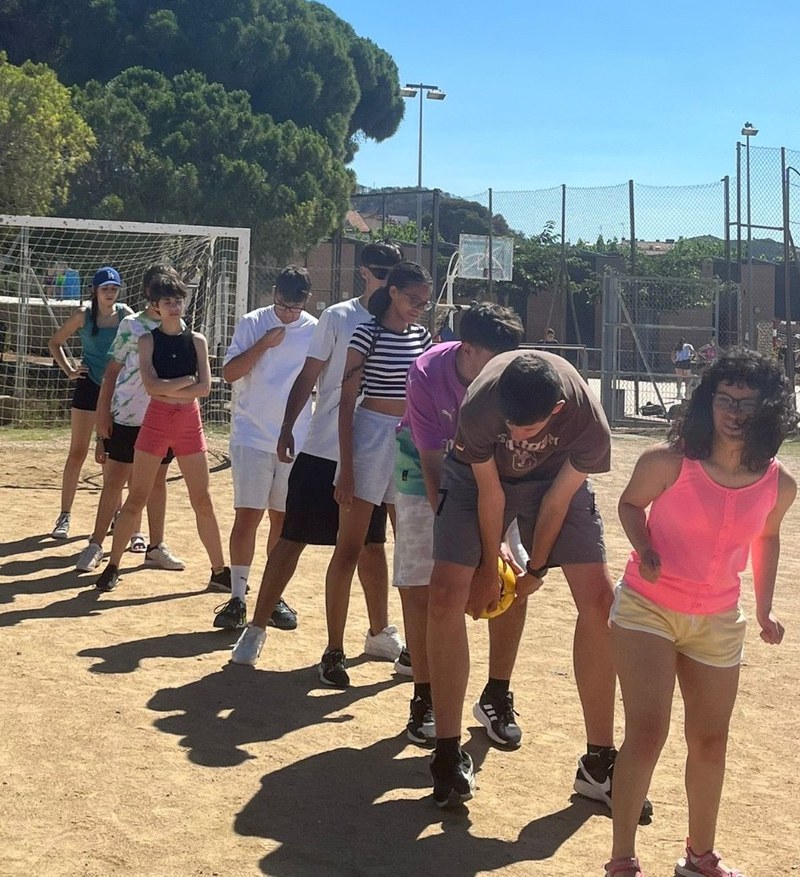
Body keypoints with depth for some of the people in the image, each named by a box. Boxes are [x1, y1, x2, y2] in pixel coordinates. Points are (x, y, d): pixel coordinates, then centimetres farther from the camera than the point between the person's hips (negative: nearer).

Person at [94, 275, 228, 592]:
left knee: (202, 501, 6)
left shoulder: (197, 340, 4)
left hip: (190, 423, 2)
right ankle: (113, 566, 12)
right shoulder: (148, 340, -1)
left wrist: (167, 389, -11)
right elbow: (151, 386, -15)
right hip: (156, 421, -2)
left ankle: (219, 569, 14)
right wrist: (187, 380, -10)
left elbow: (204, 388, -6)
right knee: (136, 497, 1)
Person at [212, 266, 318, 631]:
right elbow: (229, 373, -6)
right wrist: (263, 344, -17)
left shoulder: (316, 331, 2)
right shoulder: (252, 323, -2)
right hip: (252, 437, -2)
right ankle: (237, 598, 1)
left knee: (283, 519, 9)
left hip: (296, 441, 2)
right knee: (247, 516, -5)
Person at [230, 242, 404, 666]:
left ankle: (380, 633, 27)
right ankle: (257, 628, 10)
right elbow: (308, 377, -3)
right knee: (292, 538, 0)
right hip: (323, 452, -3)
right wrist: (287, 428, -10)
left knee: (371, 546, 13)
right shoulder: (338, 317, -4)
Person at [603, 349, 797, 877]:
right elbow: (630, 503, -1)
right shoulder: (669, 462, -20)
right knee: (647, 733, -11)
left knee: (710, 741, 14)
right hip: (648, 609, -4)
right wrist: (644, 550, -19)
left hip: (718, 622, 4)